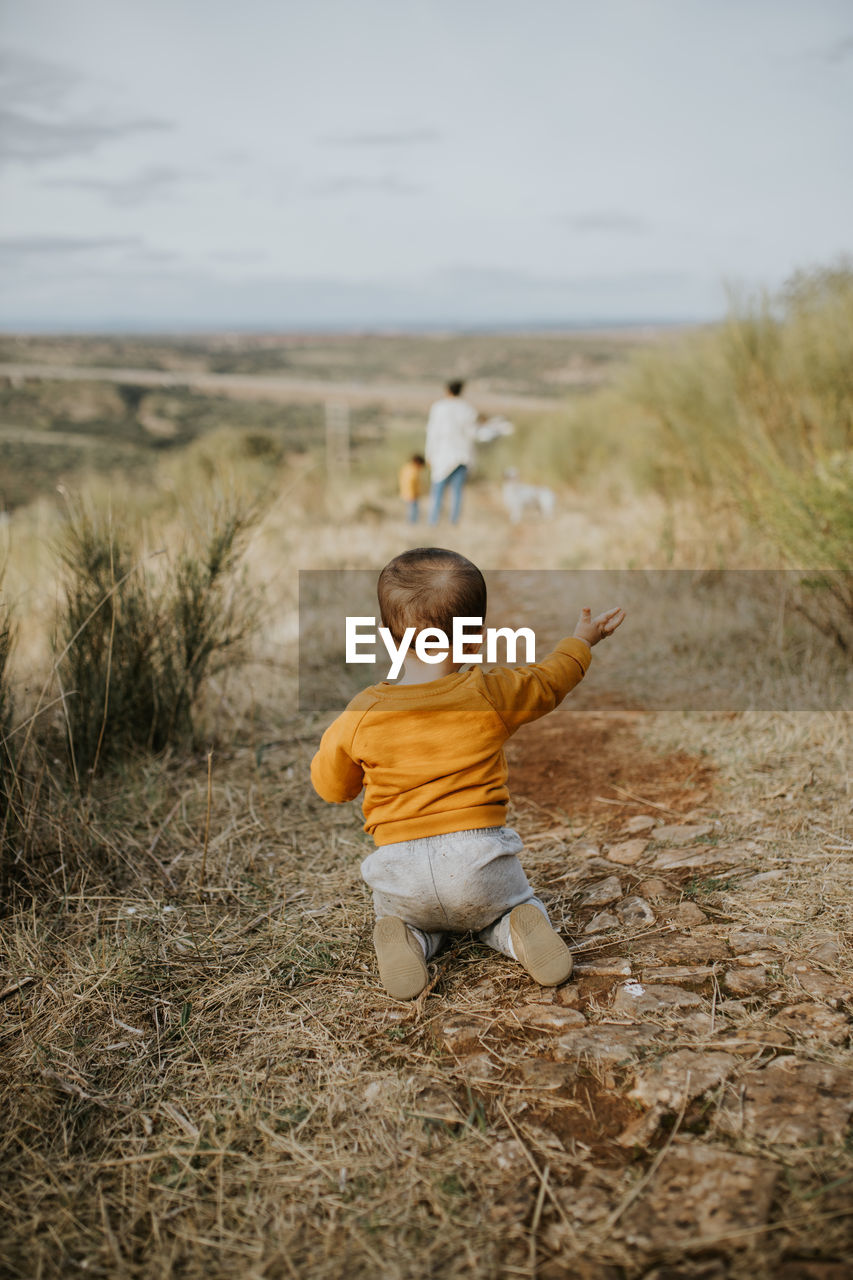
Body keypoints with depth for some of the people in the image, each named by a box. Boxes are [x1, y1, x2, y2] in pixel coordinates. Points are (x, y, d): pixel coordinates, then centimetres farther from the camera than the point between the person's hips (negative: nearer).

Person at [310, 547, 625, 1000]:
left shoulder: (363, 714, -6)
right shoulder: (492, 694, -7)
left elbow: (330, 785, 9)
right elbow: (549, 681, 14)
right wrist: (581, 640, 34)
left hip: (400, 868, 0)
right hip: (478, 860, 0)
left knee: (398, 918, 30)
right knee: (512, 908, 29)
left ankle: (408, 941, -5)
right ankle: (519, 931, -6)